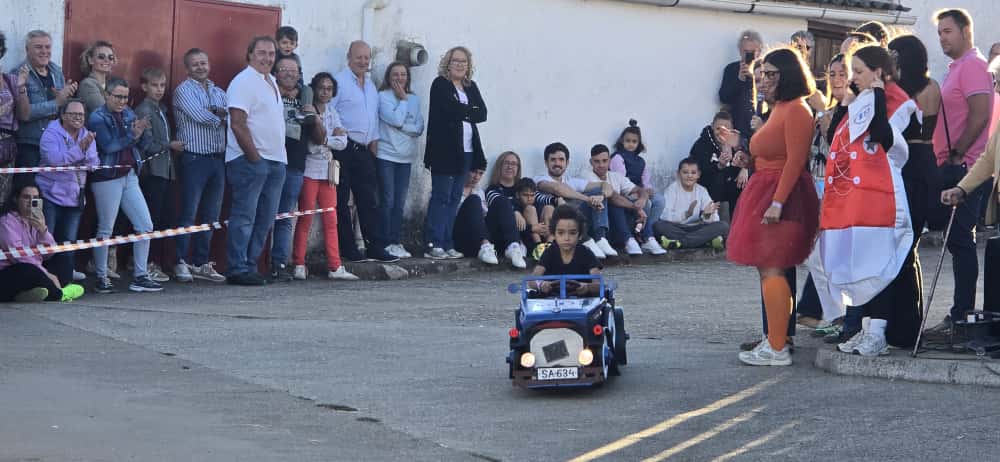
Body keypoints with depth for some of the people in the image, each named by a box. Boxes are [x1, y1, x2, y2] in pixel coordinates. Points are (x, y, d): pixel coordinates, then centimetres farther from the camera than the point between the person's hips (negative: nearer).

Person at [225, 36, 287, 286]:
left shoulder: (271, 82, 19)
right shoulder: (244, 82, -10)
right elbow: (238, 124, -17)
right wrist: (254, 157, -17)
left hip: (275, 160, 9)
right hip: (250, 160, -9)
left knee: (265, 218, 9)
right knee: (244, 216, -7)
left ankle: (250, 266, 14)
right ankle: (238, 269, -5)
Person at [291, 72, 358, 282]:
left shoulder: (332, 112, 14)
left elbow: (343, 142, 5)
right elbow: (308, 144, -14)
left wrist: (324, 140, -10)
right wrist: (332, 138, -9)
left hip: (328, 170, 6)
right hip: (309, 168, -6)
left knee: (331, 220, 4)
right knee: (305, 219, -5)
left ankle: (335, 267, 5)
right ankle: (299, 265, 0)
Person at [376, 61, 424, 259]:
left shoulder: (414, 99, 11)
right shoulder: (383, 96, -3)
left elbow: (419, 128, 3)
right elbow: (396, 119, -16)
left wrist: (402, 127, -11)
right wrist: (402, 99, -4)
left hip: (405, 157, 5)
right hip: (386, 155, -5)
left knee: (400, 202, 5)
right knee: (388, 200, -5)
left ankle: (395, 242, 10)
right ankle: (385, 243, -1)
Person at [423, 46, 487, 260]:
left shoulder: (471, 87, 17)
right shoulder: (440, 84, -1)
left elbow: (483, 113, 4)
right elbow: (451, 110, -16)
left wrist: (462, 112, -8)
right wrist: (470, 111, -4)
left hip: (466, 151, 6)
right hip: (445, 150, -6)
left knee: (455, 198, 7)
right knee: (441, 197, -7)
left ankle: (447, 244, 9)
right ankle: (433, 245, -6)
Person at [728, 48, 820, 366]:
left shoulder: (796, 110, -12)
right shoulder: (779, 108, 20)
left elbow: (794, 161, -19)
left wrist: (778, 202, -24)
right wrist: (749, 161, 7)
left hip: (782, 194, -10)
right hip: (765, 190, 10)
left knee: (771, 270, -12)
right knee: (768, 269, 11)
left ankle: (777, 349, -10)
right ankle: (775, 340, 15)